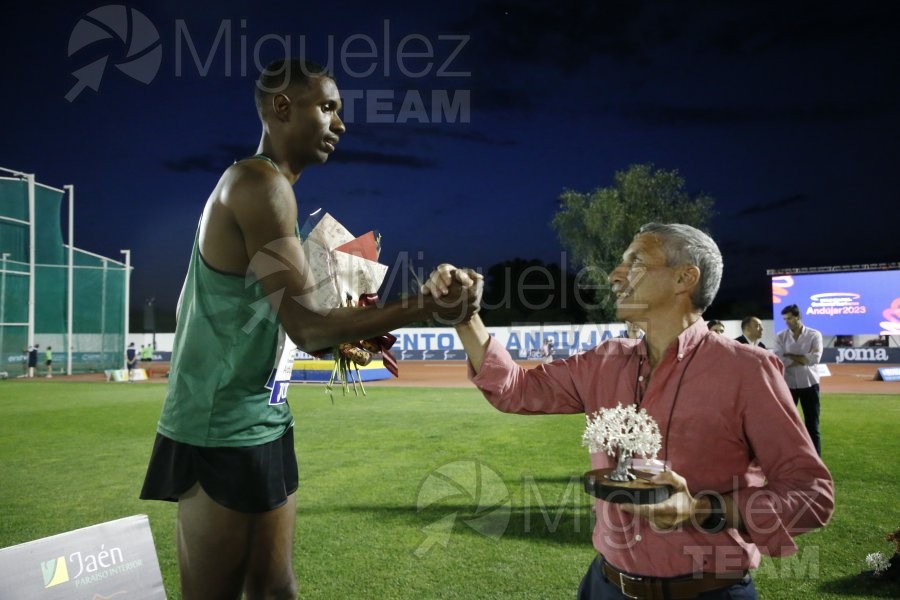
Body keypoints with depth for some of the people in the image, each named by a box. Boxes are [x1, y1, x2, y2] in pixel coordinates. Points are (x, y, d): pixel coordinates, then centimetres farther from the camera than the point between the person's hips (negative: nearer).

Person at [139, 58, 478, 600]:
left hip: (262, 423, 9)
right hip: (223, 432, -9)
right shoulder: (260, 184, -17)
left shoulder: (260, 187, 14)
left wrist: (341, 339, 9)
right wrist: (423, 308, -19)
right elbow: (306, 324, -22)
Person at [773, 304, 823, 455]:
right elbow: (780, 361, -13)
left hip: (809, 385, -1)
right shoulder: (780, 337, 0)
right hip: (788, 385, 1)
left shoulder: (814, 334, -3)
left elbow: (815, 358, -17)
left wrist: (790, 356, -13)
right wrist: (804, 358, -15)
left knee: (812, 426, 7)